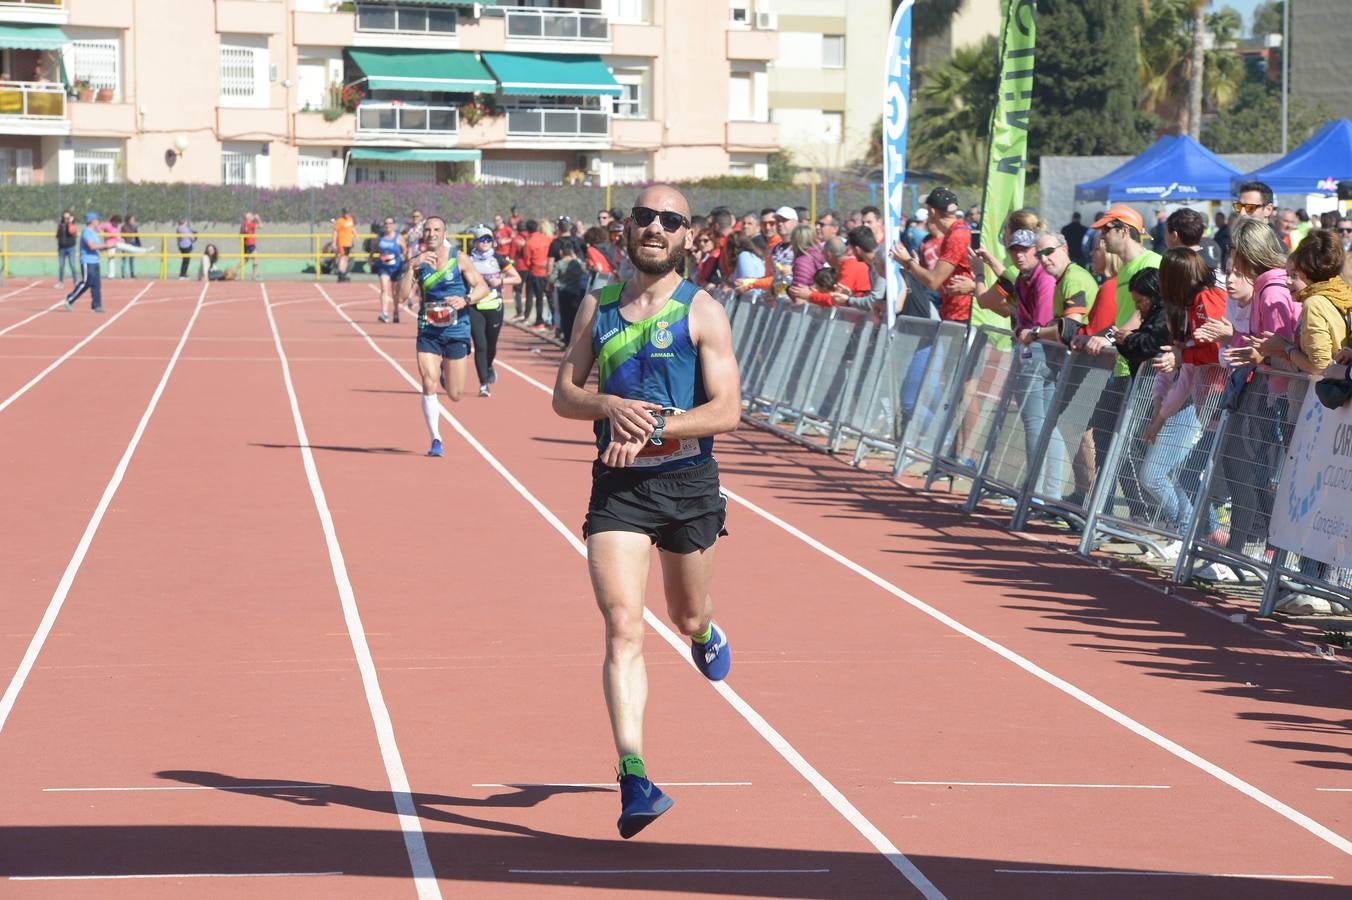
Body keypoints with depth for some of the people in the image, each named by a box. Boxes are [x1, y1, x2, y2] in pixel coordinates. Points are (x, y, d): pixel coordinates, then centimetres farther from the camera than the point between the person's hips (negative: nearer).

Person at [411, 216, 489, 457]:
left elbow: (483, 287, -2)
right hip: (428, 331, 0)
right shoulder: (418, 261, -1)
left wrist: (465, 300, -21)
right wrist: (412, 266, -24)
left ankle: (445, 373, 43)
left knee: (455, 395, 6)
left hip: (456, 331, 0)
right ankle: (436, 440, -3)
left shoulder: (458, 258, -4)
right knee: (429, 385, -15)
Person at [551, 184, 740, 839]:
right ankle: (633, 778, -18)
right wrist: (612, 405, -13)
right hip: (616, 486, 1)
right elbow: (563, 395, 9)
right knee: (622, 627, -13)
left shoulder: (702, 311, -5)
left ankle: (706, 634, 59)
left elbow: (727, 410, -11)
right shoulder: (598, 307, 6)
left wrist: (651, 429, -23)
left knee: (687, 616, 18)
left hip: (688, 482, -1)